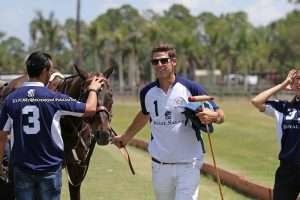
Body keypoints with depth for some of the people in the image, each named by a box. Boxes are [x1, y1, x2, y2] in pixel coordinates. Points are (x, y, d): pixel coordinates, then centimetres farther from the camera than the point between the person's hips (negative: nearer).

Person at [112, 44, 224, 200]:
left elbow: (220, 115, -6)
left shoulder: (191, 89, -9)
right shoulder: (147, 92, 3)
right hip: (159, 165, 4)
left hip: (188, 165, -4)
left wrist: (211, 116, -29)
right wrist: (126, 137, 32)